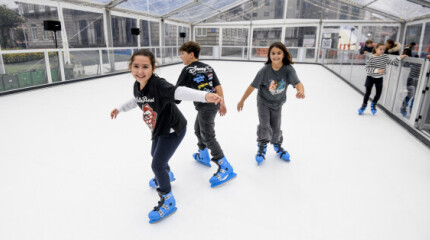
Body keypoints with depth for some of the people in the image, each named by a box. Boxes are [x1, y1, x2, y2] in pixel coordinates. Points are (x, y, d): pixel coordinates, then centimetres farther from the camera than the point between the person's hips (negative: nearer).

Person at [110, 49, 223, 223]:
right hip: (158, 129, 9)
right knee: (155, 154, 29)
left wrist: (205, 96, -65)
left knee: (157, 165, -8)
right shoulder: (137, 86, -9)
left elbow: (179, 92, -49)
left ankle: (167, 201, 15)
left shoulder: (158, 84, -32)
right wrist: (119, 109, 28)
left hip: (173, 130, -8)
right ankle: (166, 174, 62)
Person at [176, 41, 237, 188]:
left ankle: (225, 168, -4)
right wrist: (222, 104, 11)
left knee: (208, 137, -5)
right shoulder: (208, 67, 11)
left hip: (205, 106, -8)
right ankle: (203, 156, 41)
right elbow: (218, 86, 7)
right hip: (214, 103, 8)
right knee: (198, 129, 25)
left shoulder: (188, 70, -8)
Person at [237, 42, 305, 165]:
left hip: (277, 104, 2)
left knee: (276, 127, 11)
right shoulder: (265, 70, -25)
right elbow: (253, 86, -18)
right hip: (263, 102, -2)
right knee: (264, 125, -11)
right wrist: (242, 100, -10)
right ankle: (262, 147, 15)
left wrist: (301, 91, -59)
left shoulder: (288, 69, -23)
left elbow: (298, 83, -35)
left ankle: (277, 145, 41)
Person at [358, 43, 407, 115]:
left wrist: (399, 57, -12)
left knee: (378, 93, 7)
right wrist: (377, 70, -30)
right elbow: (367, 68, -22)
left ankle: (373, 104, 31)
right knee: (368, 92, 3)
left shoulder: (385, 57, -3)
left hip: (379, 78, 4)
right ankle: (364, 105, 23)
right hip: (371, 77, -4)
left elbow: (392, 62, -1)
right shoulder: (371, 57, -18)